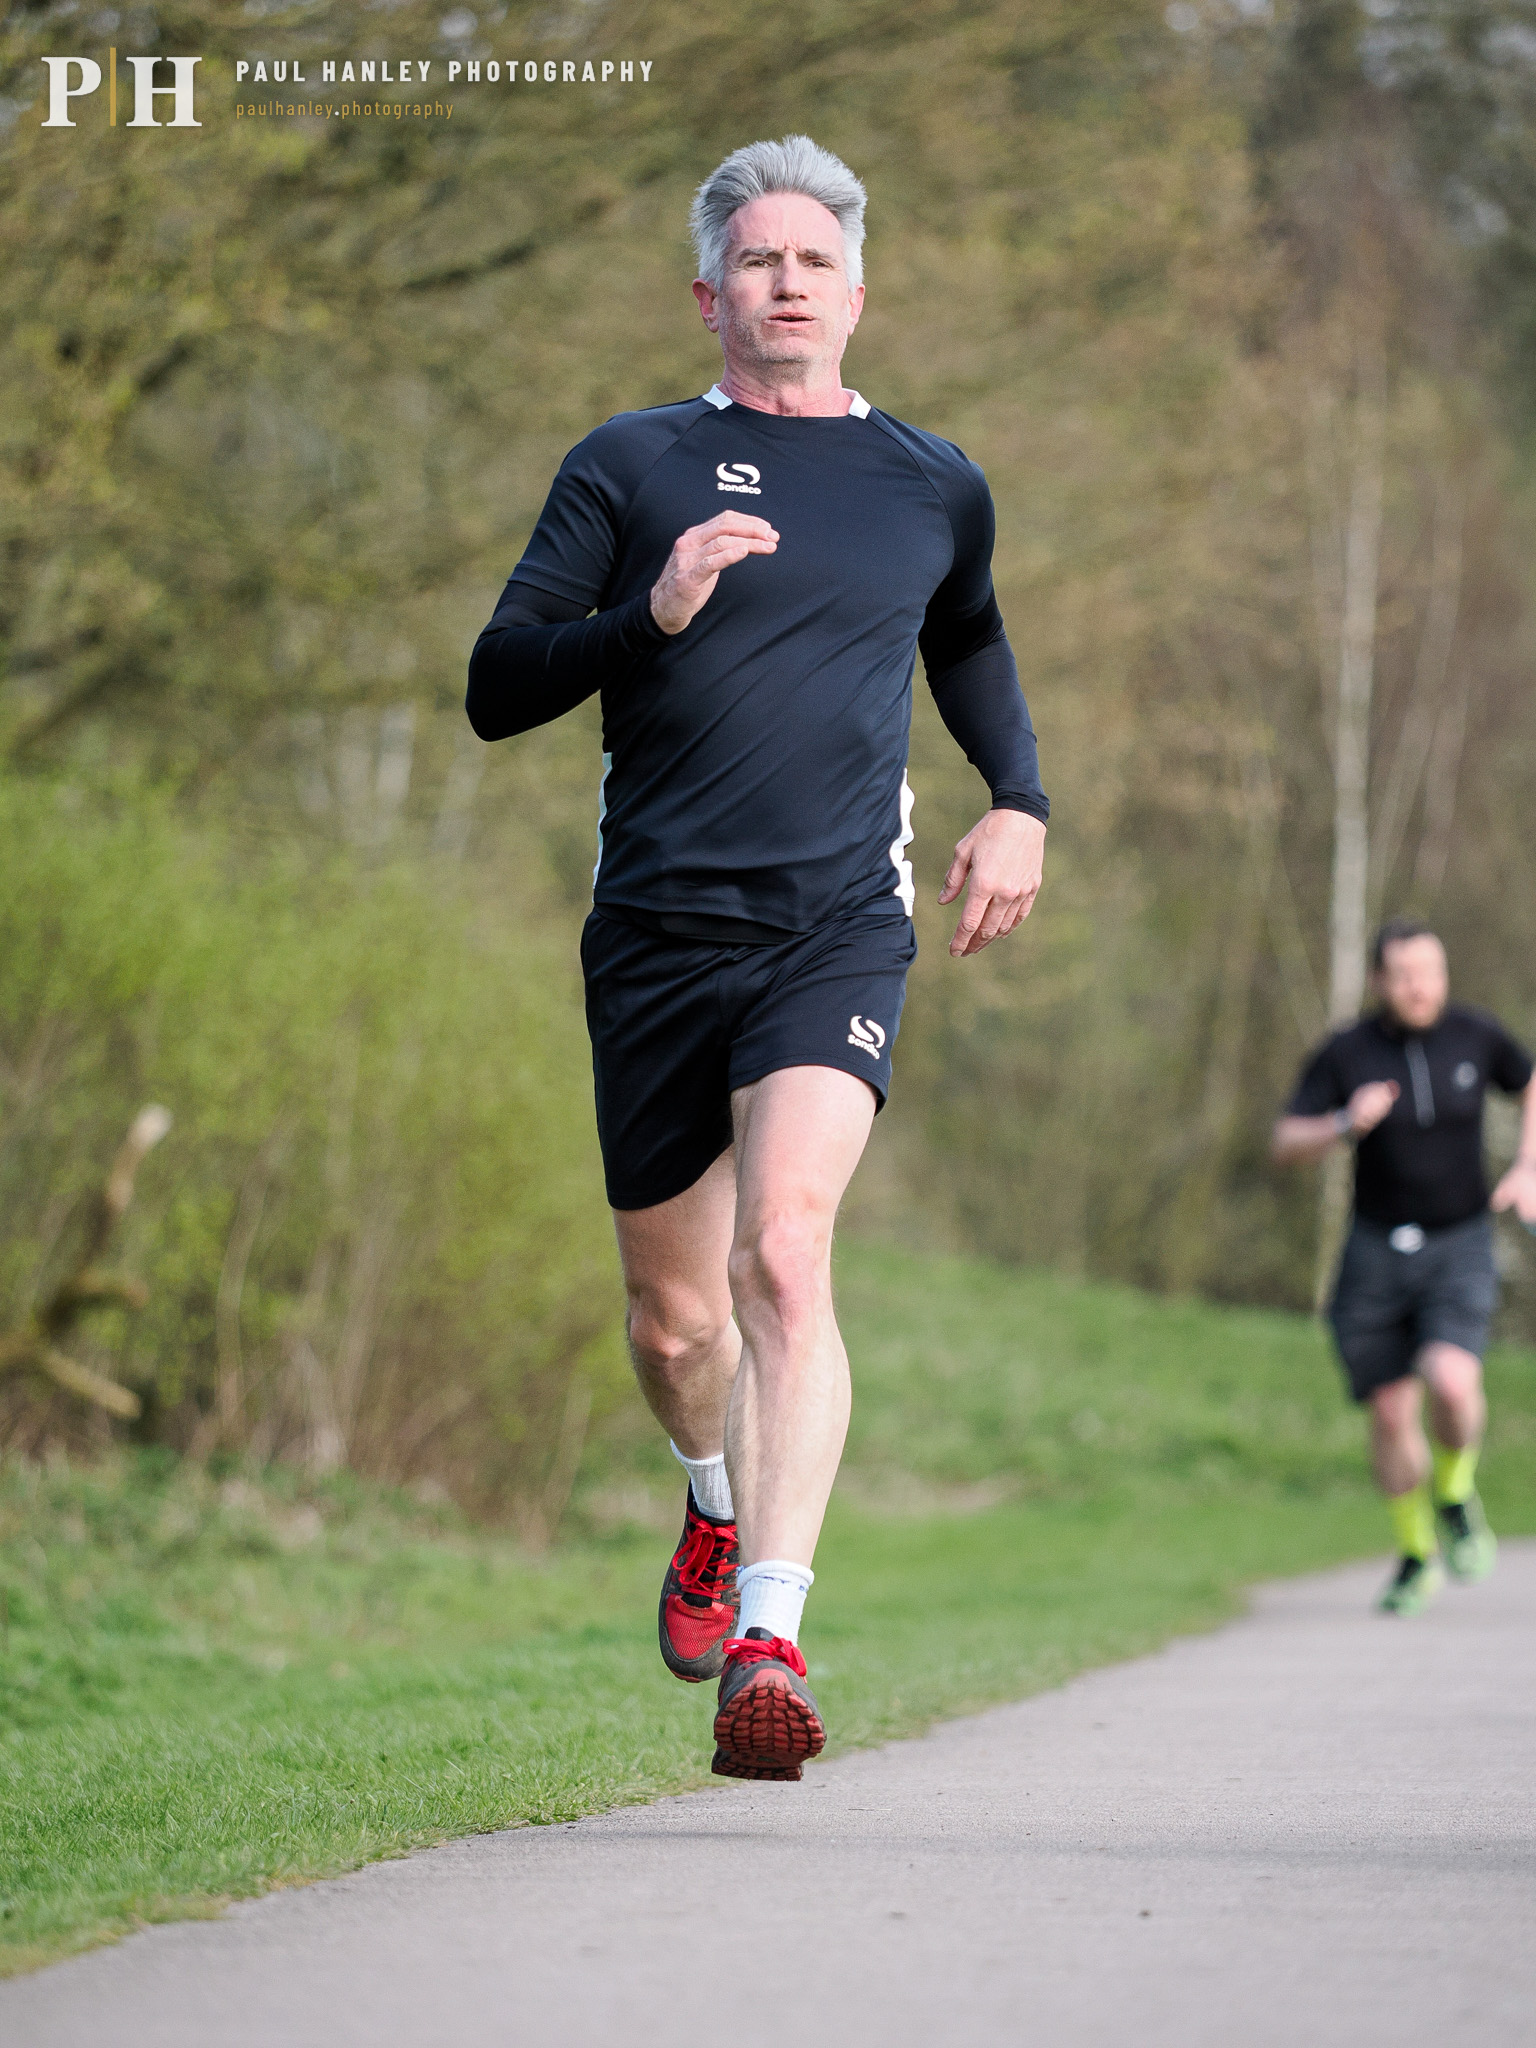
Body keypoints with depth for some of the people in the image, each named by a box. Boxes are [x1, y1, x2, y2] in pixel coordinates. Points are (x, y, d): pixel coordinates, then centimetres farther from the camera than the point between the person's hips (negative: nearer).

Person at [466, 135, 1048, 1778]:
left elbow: (968, 645, 33)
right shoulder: (630, 468, 6)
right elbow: (497, 689, 2)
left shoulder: (932, 488, 12)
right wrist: (646, 616, -15)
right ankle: (722, 1508, 43)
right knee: (674, 1315, 9)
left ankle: (769, 1637, -27)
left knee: (784, 1253, -23)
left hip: (838, 931, -1)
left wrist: (1019, 805, 17)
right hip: (655, 933, 1)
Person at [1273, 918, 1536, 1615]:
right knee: (1391, 1413, 2)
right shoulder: (1344, 1054, -8)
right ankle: (1416, 1556, 24)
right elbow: (1286, 1146, -8)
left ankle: (1455, 1493, 7)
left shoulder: (1476, 1035, -5)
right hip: (1378, 1248, 1)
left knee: (1451, 1383, -24)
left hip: (1460, 1249, -1)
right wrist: (1346, 1124, -27)